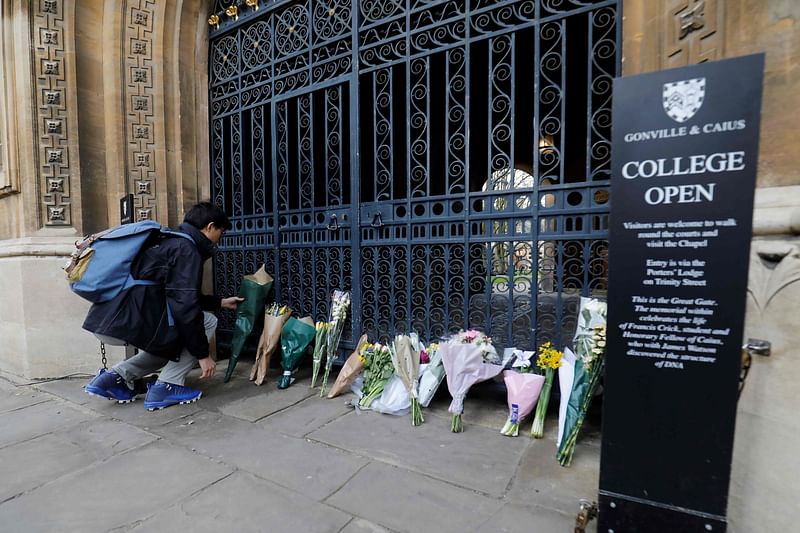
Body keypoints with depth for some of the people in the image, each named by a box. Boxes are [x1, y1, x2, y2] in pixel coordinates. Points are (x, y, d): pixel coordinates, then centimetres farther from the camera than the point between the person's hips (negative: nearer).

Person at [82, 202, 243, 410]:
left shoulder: (170, 241, 20)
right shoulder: (187, 249, -10)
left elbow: (180, 297, 30)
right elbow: (185, 307, -18)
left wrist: (220, 302, 35)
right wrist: (203, 354, -10)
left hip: (108, 321, 10)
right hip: (127, 323, -10)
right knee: (207, 321, 1)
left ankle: (115, 377, 16)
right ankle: (167, 387, 2)